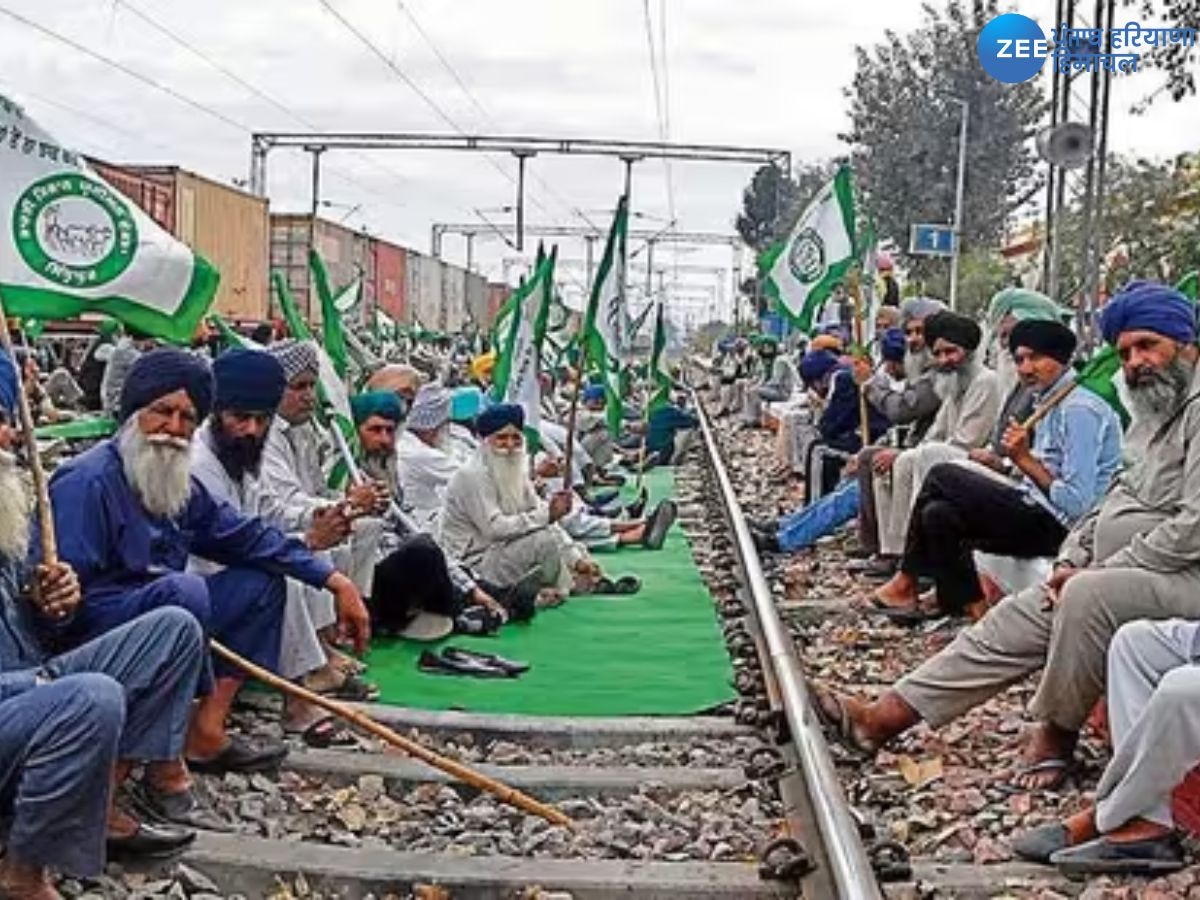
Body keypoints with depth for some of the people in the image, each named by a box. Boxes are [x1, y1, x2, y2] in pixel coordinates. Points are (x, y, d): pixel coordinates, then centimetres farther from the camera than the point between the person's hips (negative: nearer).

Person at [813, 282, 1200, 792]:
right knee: (1019, 616, -1)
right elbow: (1115, 501, 23)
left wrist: (1095, 572, -17)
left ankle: (1057, 733, -12)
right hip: (1119, 572, 10)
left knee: (1089, 596, -34)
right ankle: (885, 716, -2)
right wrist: (1072, 560, 4)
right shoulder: (1156, 414, 20)